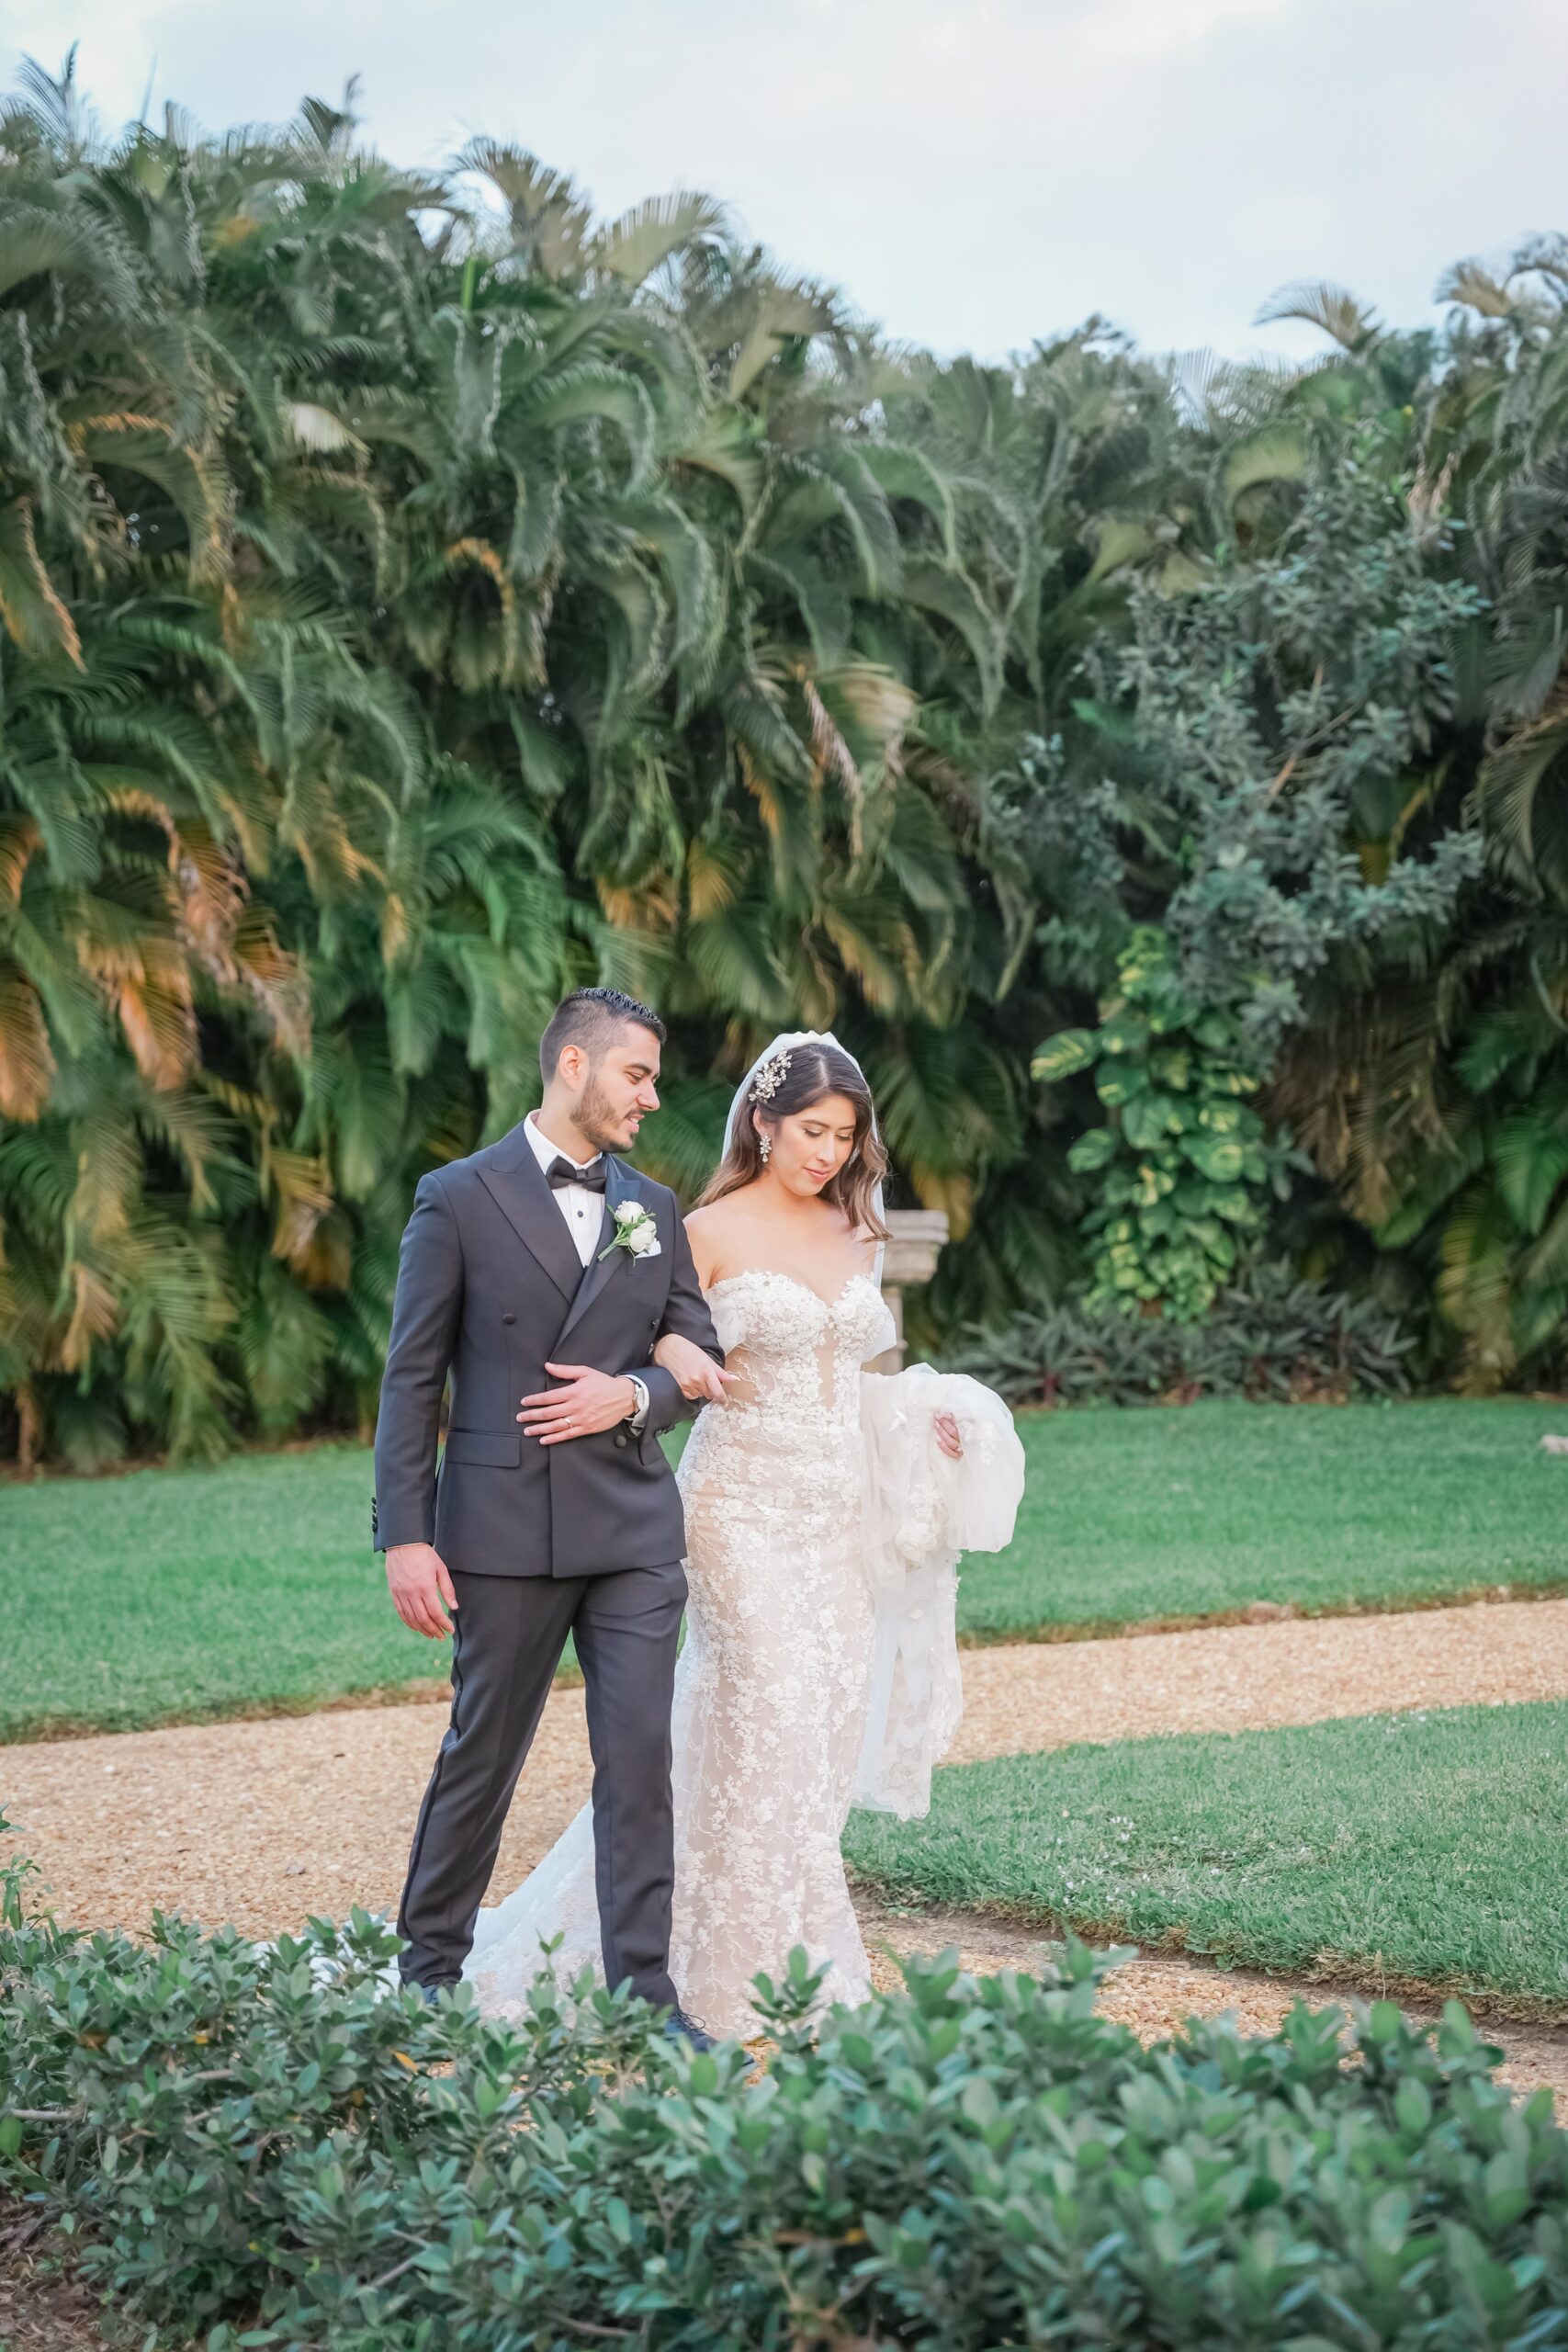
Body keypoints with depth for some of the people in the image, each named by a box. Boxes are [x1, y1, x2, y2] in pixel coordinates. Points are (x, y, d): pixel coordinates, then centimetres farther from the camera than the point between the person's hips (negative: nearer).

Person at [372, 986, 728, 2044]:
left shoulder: (654, 1209, 12)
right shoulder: (460, 1199, -2)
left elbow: (701, 1359, 15)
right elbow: (412, 1379, -4)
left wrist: (635, 1394, -8)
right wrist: (405, 1535, -10)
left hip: (633, 1529, 4)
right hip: (504, 1529, -3)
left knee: (641, 1757, -2)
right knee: (483, 1757, 8)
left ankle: (643, 1993, 3)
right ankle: (429, 1966, 25)